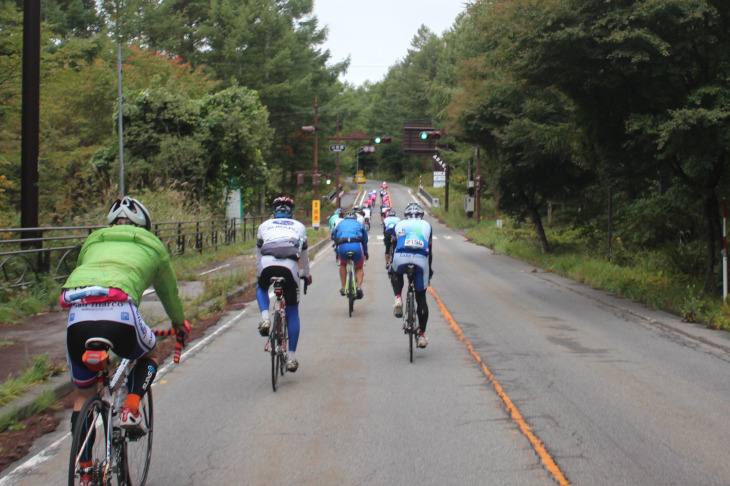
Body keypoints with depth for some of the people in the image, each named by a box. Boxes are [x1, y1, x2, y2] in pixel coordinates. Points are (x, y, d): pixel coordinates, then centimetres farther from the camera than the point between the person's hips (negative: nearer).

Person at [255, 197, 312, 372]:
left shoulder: (265, 225, 31)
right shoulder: (299, 226, 32)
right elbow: (305, 255, 41)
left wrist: (259, 274, 52)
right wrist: (306, 275, 56)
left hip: (267, 263, 0)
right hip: (289, 265, 0)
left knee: (261, 289, 35)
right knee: (292, 313, 13)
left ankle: (265, 319, 7)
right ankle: (291, 358, 12)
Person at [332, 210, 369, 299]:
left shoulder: (339, 224, 31)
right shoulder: (359, 224, 29)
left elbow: (335, 240, 34)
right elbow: (365, 241, 33)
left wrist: (337, 253, 47)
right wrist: (366, 253, 45)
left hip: (343, 246, 1)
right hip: (357, 246, -1)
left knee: (343, 265, 31)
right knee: (359, 268, 22)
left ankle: (343, 288, 23)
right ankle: (359, 286, -4)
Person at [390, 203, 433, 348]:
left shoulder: (399, 225, 27)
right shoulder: (427, 225, 28)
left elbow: (393, 247, 30)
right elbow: (430, 251, 31)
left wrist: (391, 267, 41)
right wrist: (429, 269, 43)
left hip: (401, 257, 0)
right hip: (421, 259, 0)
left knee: (396, 274, 36)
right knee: (421, 298, 13)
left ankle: (398, 298, 8)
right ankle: (422, 335, 12)